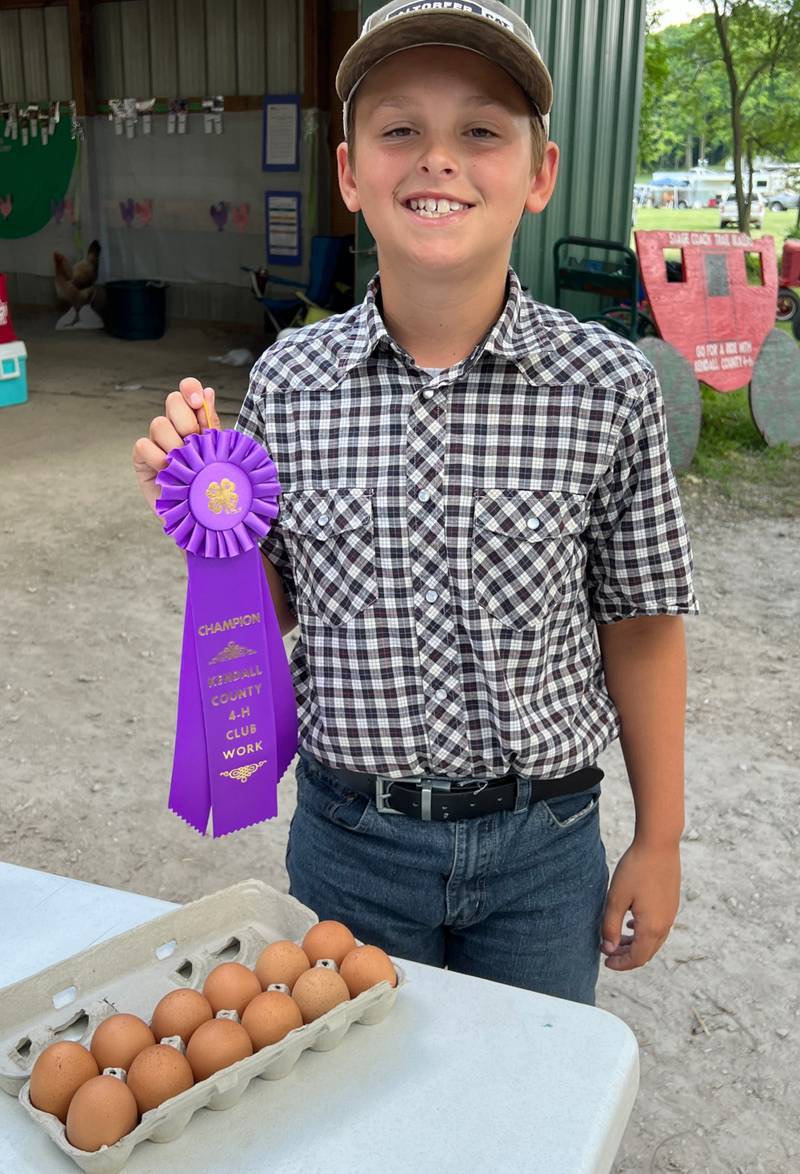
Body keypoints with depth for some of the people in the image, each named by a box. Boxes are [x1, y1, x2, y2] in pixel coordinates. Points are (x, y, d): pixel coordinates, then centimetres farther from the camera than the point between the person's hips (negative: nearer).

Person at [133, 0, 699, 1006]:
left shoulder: (609, 386, -13)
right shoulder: (288, 384, -10)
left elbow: (639, 625, -3)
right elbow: (275, 611, 3)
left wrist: (657, 843, 2)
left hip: (541, 845, 0)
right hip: (349, 837, 1)